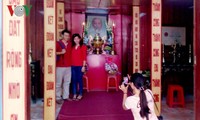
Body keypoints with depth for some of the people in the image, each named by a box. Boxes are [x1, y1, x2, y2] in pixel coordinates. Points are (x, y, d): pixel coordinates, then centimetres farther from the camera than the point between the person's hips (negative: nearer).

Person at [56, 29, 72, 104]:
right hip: (60, 66, -5)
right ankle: (58, 98, 7)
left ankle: (66, 96, 22)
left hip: (68, 66, 5)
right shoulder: (58, 43, -4)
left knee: (67, 82, 11)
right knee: (58, 82, -2)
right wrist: (61, 52, -18)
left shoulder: (70, 44, 11)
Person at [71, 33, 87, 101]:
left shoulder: (83, 46, -1)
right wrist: (70, 65, 1)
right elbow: (71, 56, 8)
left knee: (80, 80, 2)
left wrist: (83, 66, -10)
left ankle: (80, 94, 14)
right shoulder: (72, 47, 10)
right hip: (73, 66, 4)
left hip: (80, 66, -4)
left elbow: (84, 57, -5)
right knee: (74, 80, 7)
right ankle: (74, 94, 17)